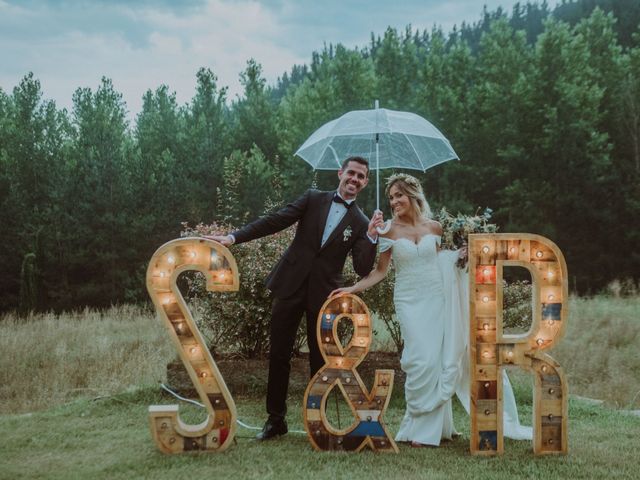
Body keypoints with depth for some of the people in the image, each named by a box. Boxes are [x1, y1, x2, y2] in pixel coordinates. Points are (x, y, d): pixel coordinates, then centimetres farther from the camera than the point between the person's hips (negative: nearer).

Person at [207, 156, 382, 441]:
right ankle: (275, 419, 15)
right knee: (278, 355, 4)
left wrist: (371, 237, -19)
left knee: (320, 360, 5)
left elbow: (363, 270, -4)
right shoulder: (313, 199, 6)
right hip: (290, 286, 1)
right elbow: (275, 221, 0)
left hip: (323, 296, -1)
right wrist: (234, 237, -9)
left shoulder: (361, 224, 3)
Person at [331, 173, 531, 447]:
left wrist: (458, 256, 3)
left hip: (437, 299, 2)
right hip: (409, 301, -2)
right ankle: (421, 425, 0)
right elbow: (380, 271, 1)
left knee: (441, 360, -2)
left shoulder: (433, 228, 6)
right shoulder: (390, 231, 0)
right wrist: (352, 289, -9)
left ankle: (434, 427, 9)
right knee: (422, 360, -12)